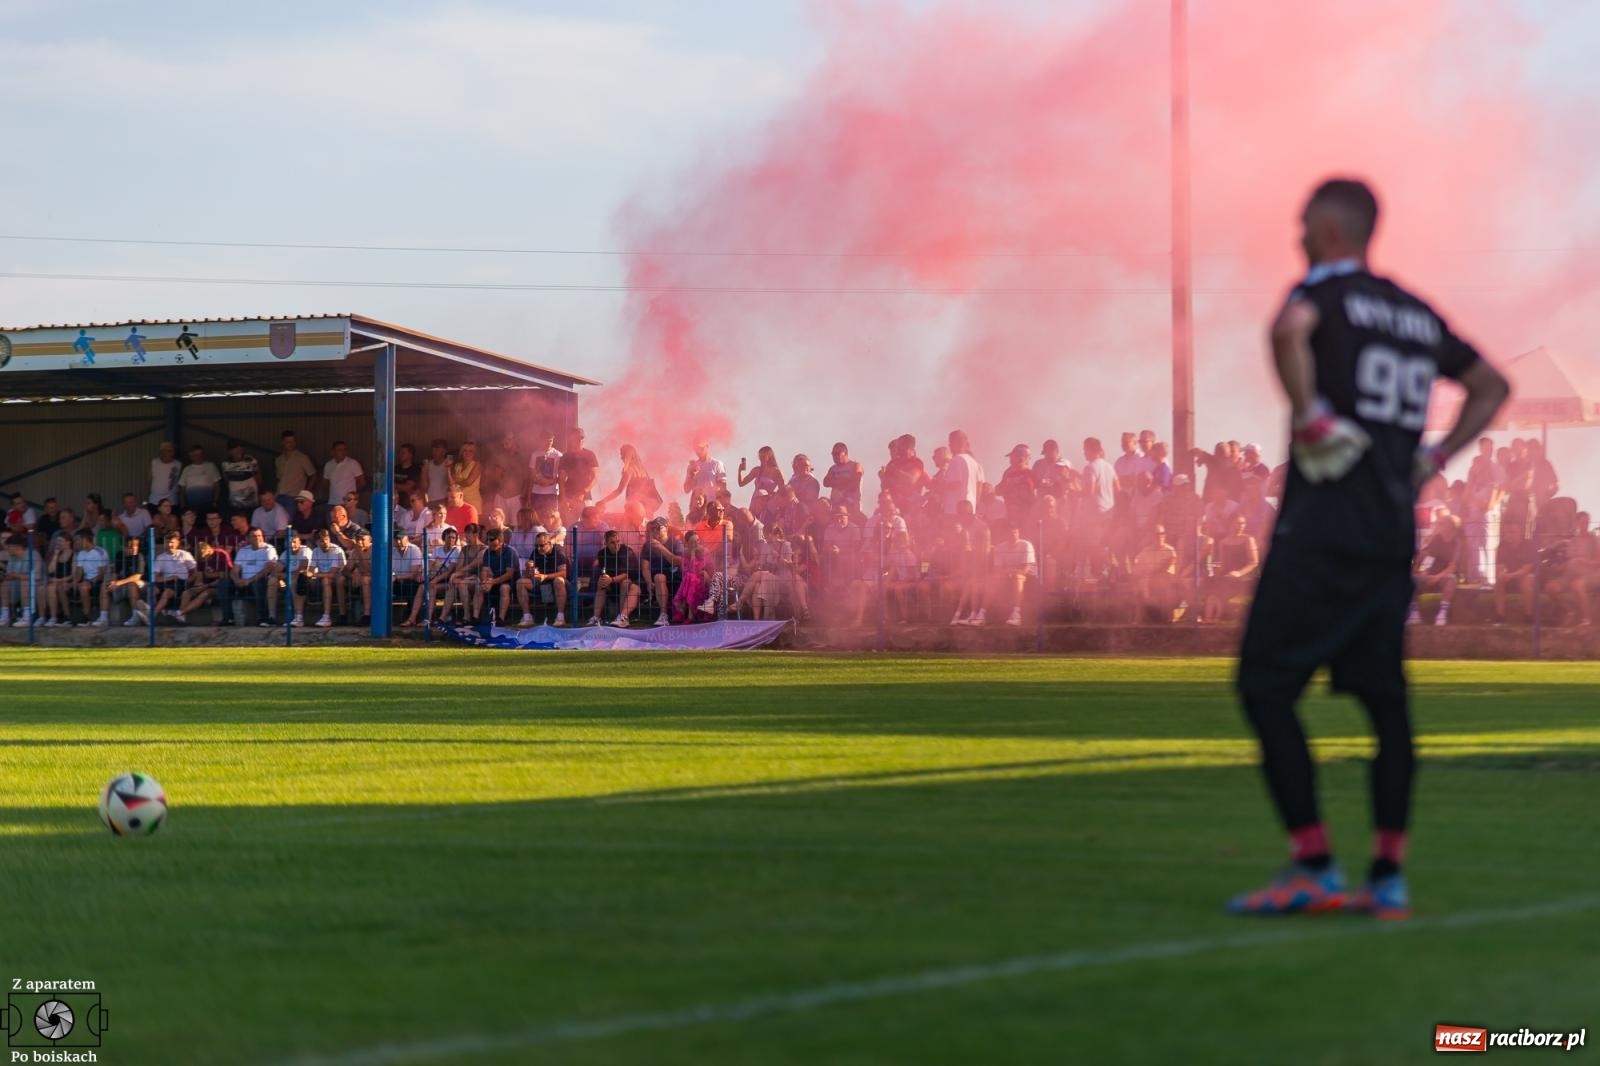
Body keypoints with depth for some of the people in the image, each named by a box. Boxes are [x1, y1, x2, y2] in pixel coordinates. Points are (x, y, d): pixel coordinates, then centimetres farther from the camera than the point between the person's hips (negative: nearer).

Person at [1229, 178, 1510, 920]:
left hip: (1322, 530, -7)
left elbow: (1290, 329, -29)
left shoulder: (1324, 291, -4)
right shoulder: (1419, 315, 18)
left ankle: (1314, 870, -7)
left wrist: (1308, 414, -18)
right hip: (1394, 534, 7)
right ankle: (1388, 879, 8)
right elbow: (1491, 388, 28)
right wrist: (1433, 459, 19)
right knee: (1385, 700, 10)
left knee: (1266, 686, -3)